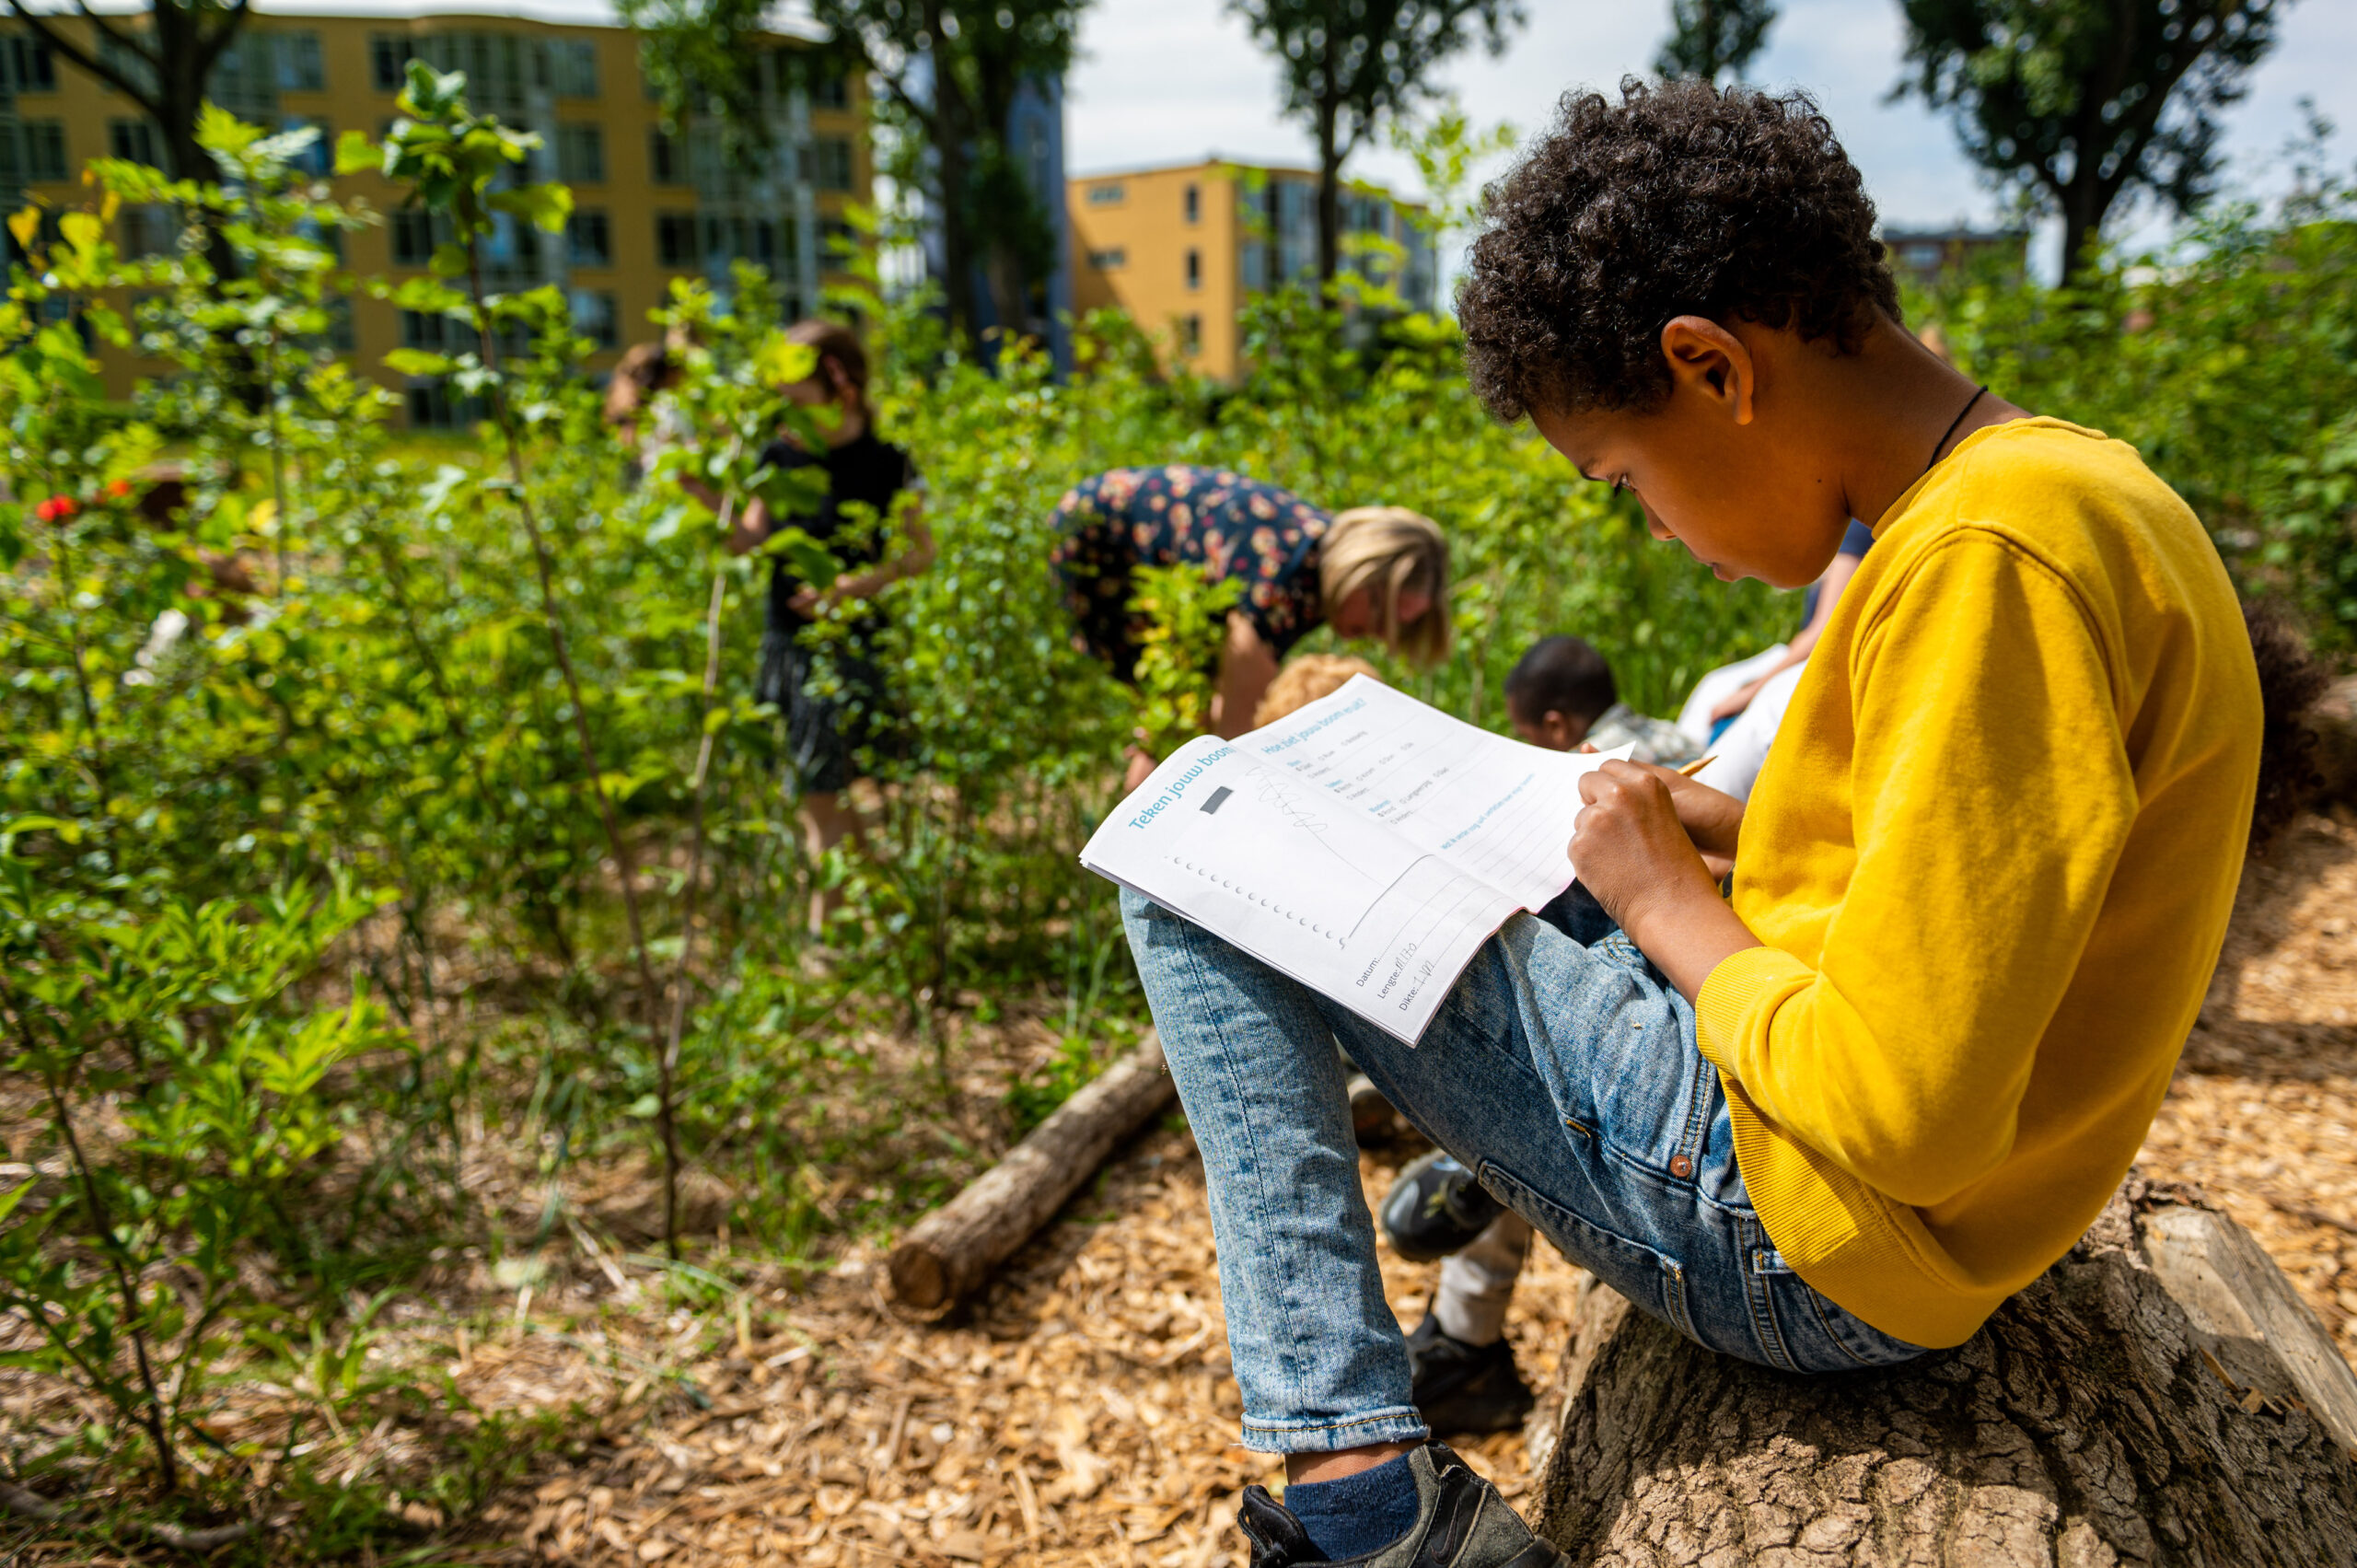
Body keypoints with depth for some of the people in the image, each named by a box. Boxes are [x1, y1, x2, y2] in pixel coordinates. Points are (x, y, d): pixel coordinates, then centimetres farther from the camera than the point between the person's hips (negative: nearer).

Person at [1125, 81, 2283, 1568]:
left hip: (1806, 1241, -10)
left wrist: (1668, 901, -12)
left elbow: (1899, 1120, -28)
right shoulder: (2069, 482, 6)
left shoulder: (1989, 560, -26)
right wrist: (1744, 835, 7)